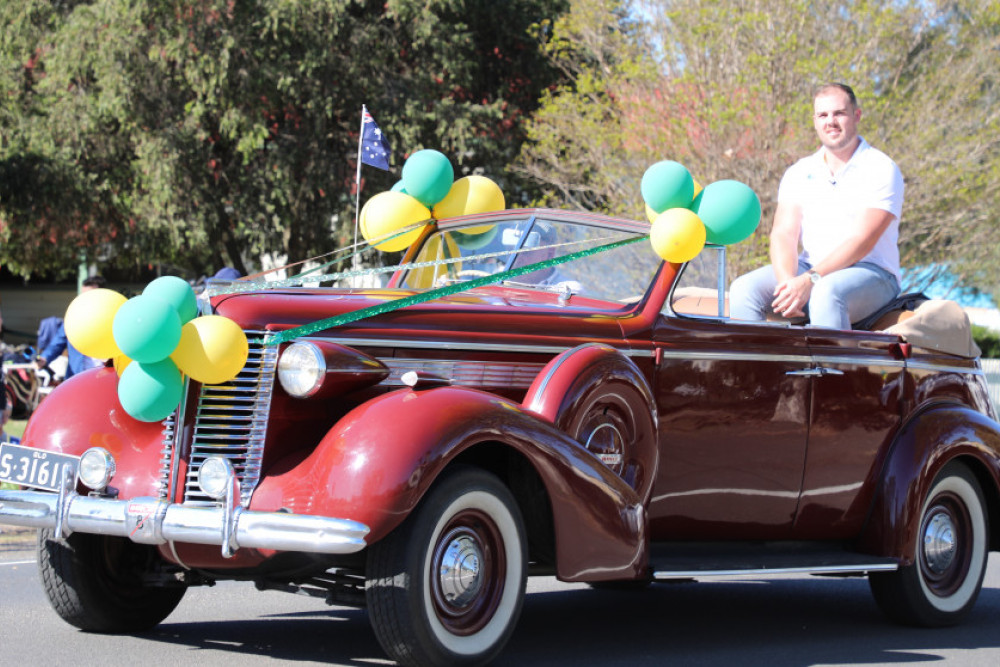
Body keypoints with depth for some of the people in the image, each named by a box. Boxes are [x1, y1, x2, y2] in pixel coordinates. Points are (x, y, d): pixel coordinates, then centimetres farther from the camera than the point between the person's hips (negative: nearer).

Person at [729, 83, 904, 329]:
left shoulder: (881, 170, -4)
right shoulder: (799, 173, 12)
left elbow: (861, 241, -15)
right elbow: (783, 233, 0)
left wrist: (810, 281, -27)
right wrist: (788, 282, -21)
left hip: (870, 274, -5)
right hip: (809, 270, 5)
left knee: (826, 293, -38)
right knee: (744, 289, -19)